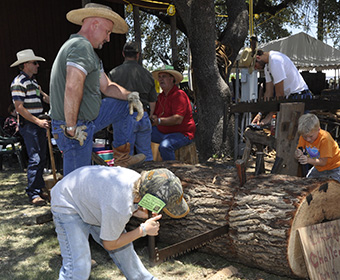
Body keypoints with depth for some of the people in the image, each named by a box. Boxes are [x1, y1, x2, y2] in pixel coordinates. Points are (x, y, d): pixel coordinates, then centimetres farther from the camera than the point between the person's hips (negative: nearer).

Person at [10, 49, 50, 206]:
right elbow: (19, 108, -17)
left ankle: (39, 188, 21)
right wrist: (38, 121, -20)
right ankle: (33, 193, -5)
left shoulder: (33, 81, 17)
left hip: (38, 123, 9)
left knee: (42, 158, 11)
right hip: (28, 124, -9)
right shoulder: (19, 83, -11)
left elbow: (43, 96, 31)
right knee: (34, 159, -11)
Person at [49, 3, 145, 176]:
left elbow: (106, 86, 20)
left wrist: (130, 96, 4)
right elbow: (72, 87, -33)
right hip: (77, 130, -10)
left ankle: (121, 157, 23)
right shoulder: (81, 46, -18)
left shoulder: (89, 51, 16)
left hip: (88, 121, 10)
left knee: (122, 105, 20)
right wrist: (71, 128, -29)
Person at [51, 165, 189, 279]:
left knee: (123, 248, 14)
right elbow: (109, 244, -20)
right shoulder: (119, 209, -40)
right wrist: (143, 230, -18)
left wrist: (139, 213, -15)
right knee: (78, 267, -18)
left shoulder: (139, 181, -19)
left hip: (91, 199, 8)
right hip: (68, 206, -8)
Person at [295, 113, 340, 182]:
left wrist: (308, 160, -43)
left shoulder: (324, 138, -29)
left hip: (334, 167, -6)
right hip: (319, 168, 6)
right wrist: (298, 155, -37)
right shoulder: (304, 136, -13)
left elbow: (323, 162, -28)